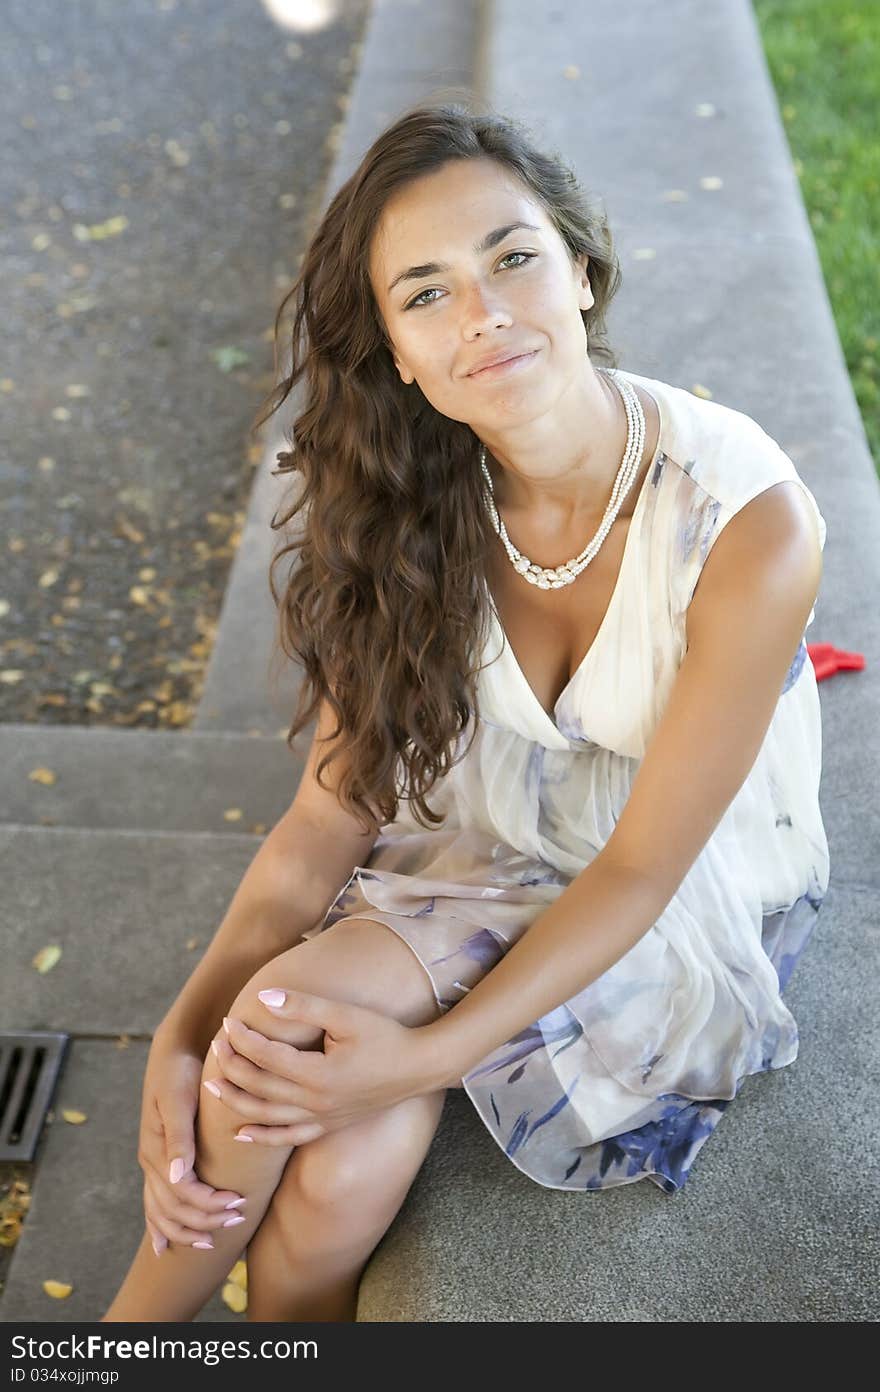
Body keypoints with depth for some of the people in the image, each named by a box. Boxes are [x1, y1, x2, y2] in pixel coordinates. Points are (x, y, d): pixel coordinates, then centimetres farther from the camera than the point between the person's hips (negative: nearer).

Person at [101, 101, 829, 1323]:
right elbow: (332, 814, -10)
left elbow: (642, 867, -20)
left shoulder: (752, 521, -26)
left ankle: (151, 1307, 2)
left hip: (688, 915, -3)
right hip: (480, 864, 3)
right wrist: (183, 1037, -21)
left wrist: (427, 1056, -27)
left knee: (300, 998, -26)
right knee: (336, 1185, -24)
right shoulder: (415, 510, -11)